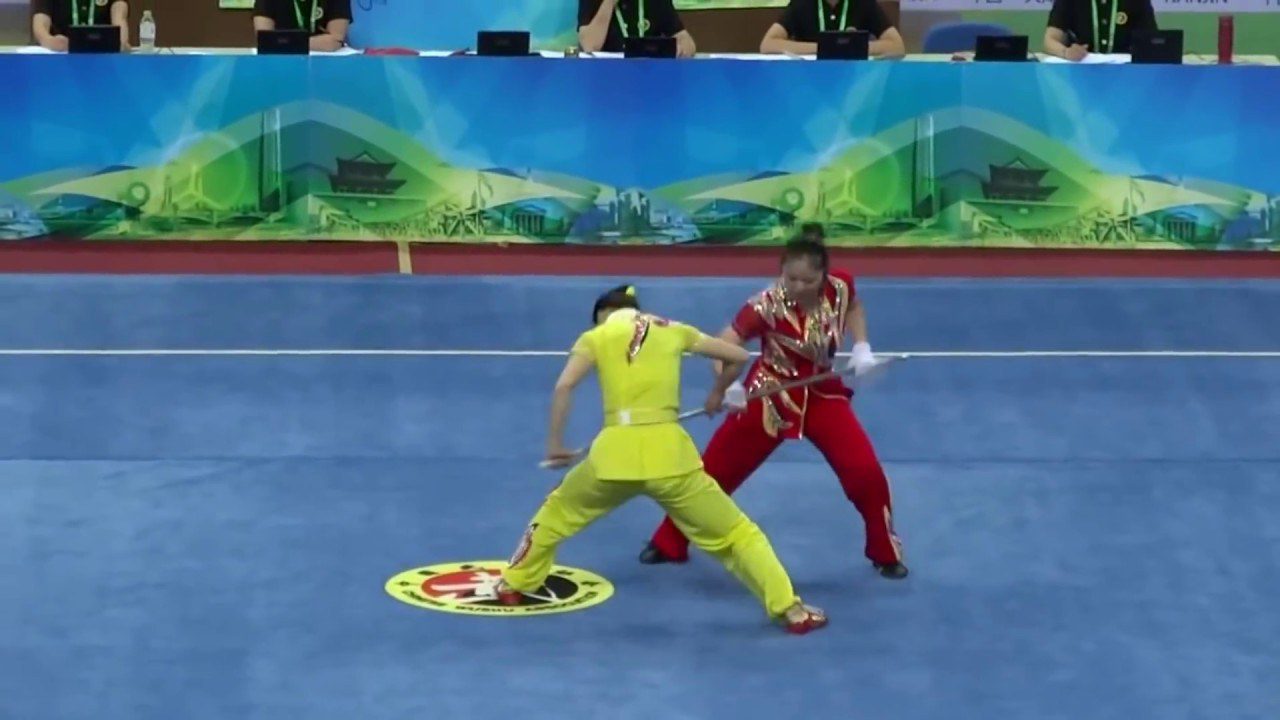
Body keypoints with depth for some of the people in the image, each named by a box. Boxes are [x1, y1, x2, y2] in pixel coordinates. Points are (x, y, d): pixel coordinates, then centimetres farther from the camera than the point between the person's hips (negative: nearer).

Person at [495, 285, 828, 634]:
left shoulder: (596, 337, 12)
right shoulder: (674, 331, 16)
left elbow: (564, 386, -5)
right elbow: (738, 356, 18)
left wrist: (555, 444, 2)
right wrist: (718, 394, 35)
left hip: (616, 452, 0)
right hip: (667, 451, 0)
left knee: (557, 512, 28)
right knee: (735, 532, 8)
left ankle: (514, 585, 37)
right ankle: (791, 610, -1)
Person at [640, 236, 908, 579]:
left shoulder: (840, 287, -16)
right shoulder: (768, 305, -28)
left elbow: (853, 306, 10)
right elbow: (725, 344, -33)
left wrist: (861, 347, -5)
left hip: (822, 393, 3)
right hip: (770, 396, -3)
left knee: (865, 472, -6)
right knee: (714, 470, 4)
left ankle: (886, 553, 19)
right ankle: (668, 544, 25)